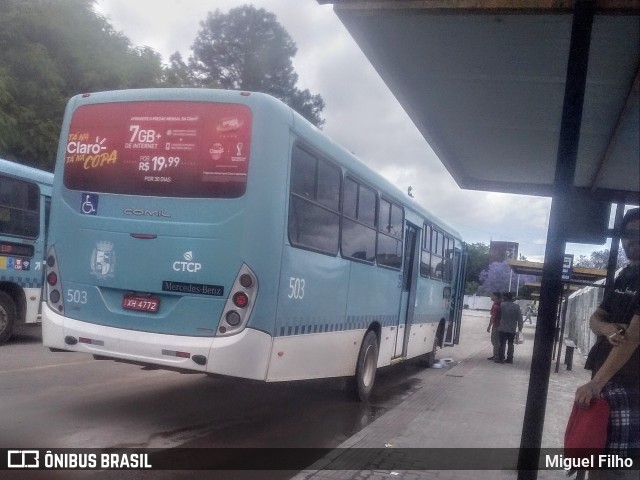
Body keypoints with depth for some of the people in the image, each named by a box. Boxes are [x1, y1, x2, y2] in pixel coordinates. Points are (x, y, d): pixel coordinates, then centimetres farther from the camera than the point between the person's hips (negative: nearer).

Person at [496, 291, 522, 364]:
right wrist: (520, 328, 3)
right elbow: (520, 318, -2)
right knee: (510, 344, 12)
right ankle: (509, 359, 15)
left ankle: (501, 358, 4)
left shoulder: (502, 305, -8)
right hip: (512, 329, 2)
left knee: (502, 343, 4)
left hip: (503, 328, -2)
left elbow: (500, 315, 1)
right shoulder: (517, 306, -2)